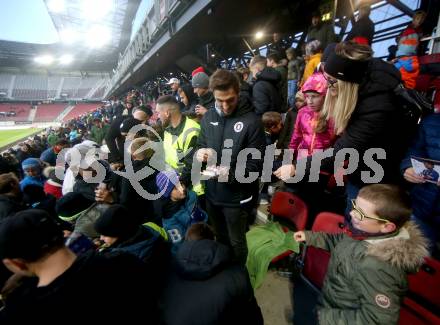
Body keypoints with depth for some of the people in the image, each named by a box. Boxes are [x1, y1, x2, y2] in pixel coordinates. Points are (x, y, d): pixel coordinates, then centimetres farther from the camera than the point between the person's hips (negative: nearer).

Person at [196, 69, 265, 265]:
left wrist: (232, 174, -32)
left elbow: (256, 163, -15)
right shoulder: (208, 118, 0)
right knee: (220, 238, 27)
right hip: (212, 193, 5)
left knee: (236, 243, 17)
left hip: (237, 196, -5)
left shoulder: (251, 121, -16)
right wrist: (199, 153, -14)